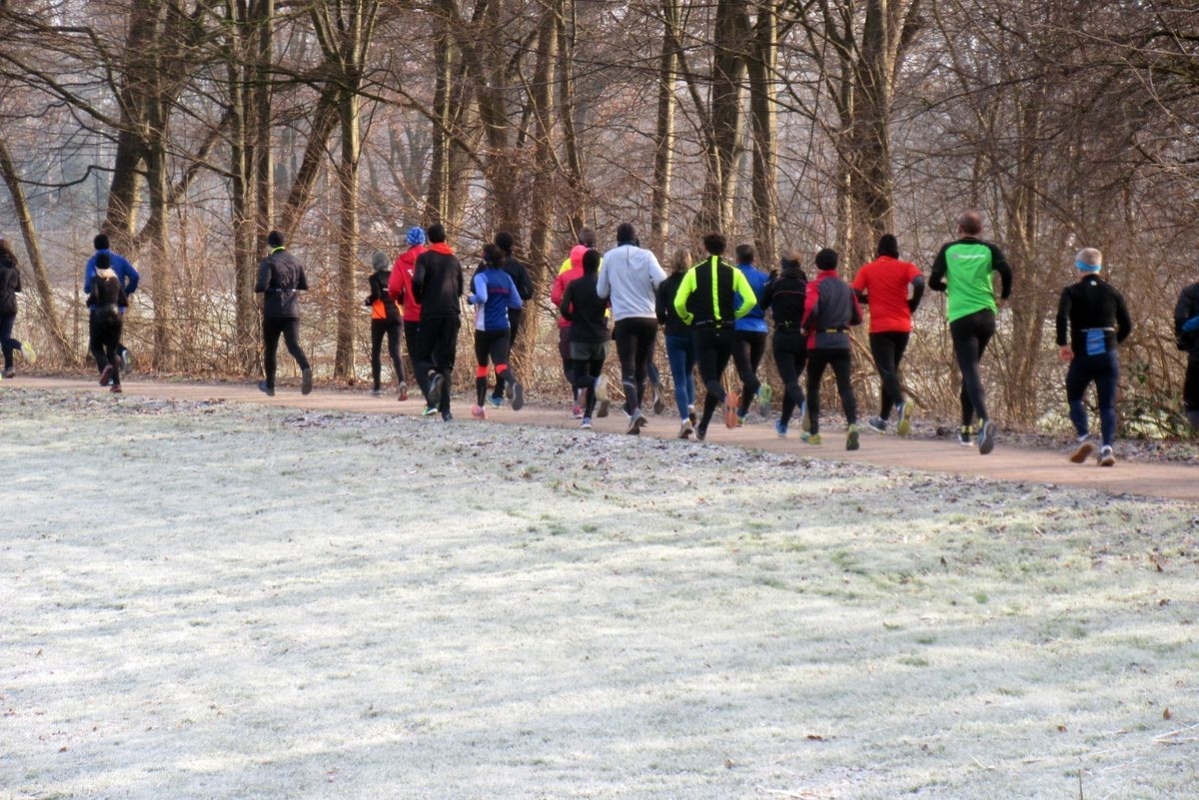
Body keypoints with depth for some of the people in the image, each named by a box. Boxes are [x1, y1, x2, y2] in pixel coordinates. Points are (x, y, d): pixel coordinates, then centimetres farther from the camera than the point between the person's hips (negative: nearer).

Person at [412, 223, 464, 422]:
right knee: (446, 362, 5)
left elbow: (417, 281, -15)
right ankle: (445, 409, -5)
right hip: (452, 314, 3)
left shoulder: (425, 258, 1)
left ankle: (432, 375, -28)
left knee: (422, 357, 8)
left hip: (430, 313, -3)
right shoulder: (454, 260, 14)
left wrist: (419, 299, 3)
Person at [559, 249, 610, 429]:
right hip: (600, 337, 1)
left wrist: (575, 319, 10)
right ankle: (587, 417, 3)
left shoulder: (574, 285, -3)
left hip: (580, 338, -1)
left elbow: (564, 309, -10)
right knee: (594, 375, 14)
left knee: (580, 378, 3)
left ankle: (597, 383, -33)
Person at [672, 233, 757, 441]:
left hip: (703, 332, -2)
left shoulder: (694, 273, 0)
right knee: (715, 377, 16)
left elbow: (679, 303, -8)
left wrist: (688, 319, 11)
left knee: (709, 379, -5)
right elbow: (750, 301, -7)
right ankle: (702, 428, 20)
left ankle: (725, 399, -41)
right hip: (726, 332, 2)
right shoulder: (734, 273, 3)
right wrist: (734, 316, 9)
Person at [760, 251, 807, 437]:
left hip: (782, 337, -3)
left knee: (790, 380, -10)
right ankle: (783, 424, 25)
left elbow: (762, 306, 8)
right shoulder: (806, 286, 5)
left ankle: (803, 404, -44)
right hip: (803, 338, 3)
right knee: (792, 378, 17)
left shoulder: (775, 284, 0)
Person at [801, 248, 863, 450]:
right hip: (842, 342, 3)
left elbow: (810, 308, -24)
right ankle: (852, 424, -30)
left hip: (819, 342, -3)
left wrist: (805, 327, -7)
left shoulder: (815, 286, -5)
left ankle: (814, 432, 19)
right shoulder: (846, 288, 11)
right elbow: (857, 317, 14)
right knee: (845, 386, -5)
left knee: (813, 386, 15)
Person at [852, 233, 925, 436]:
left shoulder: (867, 270, 4)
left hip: (880, 328, -2)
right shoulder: (905, 267, 3)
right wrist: (911, 306, 0)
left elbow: (854, 295, -4)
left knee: (886, 371, -11)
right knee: (891, 370, 17)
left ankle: (900, 403, -41)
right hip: (903, 327, 2)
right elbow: (920, 284, -15)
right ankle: (883, 419, 22)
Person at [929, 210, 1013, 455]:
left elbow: (933, 282, 0)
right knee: (970, 369, 21)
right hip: (986, 316, 3)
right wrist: (1005, 294, 8)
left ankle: (985, 421, -37)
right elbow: (1006, 271, -12)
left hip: (961, 318, -3)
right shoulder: (989, 250, 5)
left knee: (971, 372, -11)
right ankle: (966, 429, 25)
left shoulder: (949, 250, 4)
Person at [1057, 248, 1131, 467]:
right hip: (1108, 356, 2)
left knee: (1074, 397, 16)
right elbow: (1126, 326, 8)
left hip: (1082, 356, -2)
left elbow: (1062, 316, -19)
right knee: (1107, 405, 3)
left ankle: (1084, 437, -4)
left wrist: (1062, 344, -10)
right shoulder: (1112, 292, 7)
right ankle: (1107, 447, -13)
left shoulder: (1072, 292, -1)